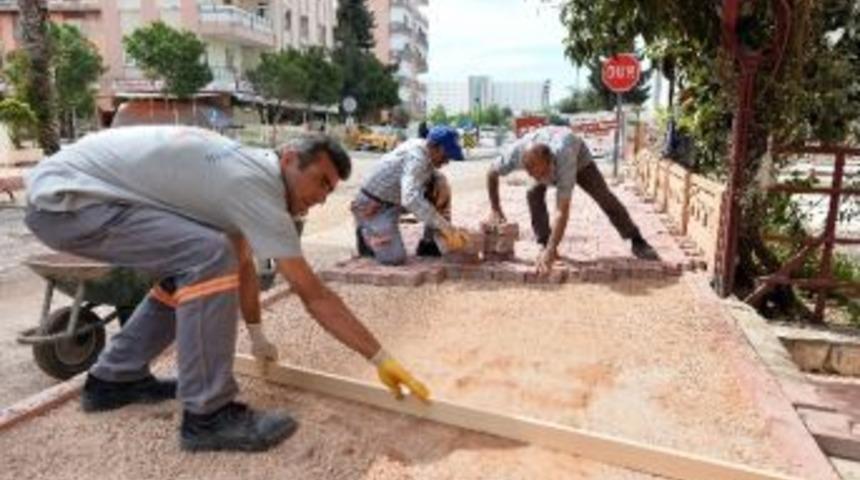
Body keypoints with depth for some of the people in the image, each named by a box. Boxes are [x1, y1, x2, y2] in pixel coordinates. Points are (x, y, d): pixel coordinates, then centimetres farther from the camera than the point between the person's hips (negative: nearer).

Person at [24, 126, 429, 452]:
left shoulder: (246, 170, 9)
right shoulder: (256, 185, -21)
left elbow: (243, 262, 19)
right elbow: (314, 296, -21)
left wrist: (257, 336, 28)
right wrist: (381, 358, -14)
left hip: (70, 190, 10)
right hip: (63, 198, -10)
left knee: (187, 268, 17)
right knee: (209, 257, -24)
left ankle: (114, 378, 26)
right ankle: (208, 414, -14)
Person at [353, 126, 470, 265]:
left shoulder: (423, 148, -3)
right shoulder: (416, 157, -30)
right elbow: (410, 199, -45)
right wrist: (445, 226, -45)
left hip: (395, 200, 9)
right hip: (373, 206, -9)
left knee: (440, 183, -6)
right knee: (395, 258, -23)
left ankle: (429, 243, 3)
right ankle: (367, 233, 8)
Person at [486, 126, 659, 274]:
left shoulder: (564, 159, -50)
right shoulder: (515, 153, -42)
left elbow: (562, 210, -50)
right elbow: (492, 173, -20)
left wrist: (551, 251, -53)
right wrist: (495, 209, -18)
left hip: (577, 154, -3)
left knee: (604, 196, -9)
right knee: (534, 194, -21)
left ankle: (636, 241, 2)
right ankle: (544, 244, -7)